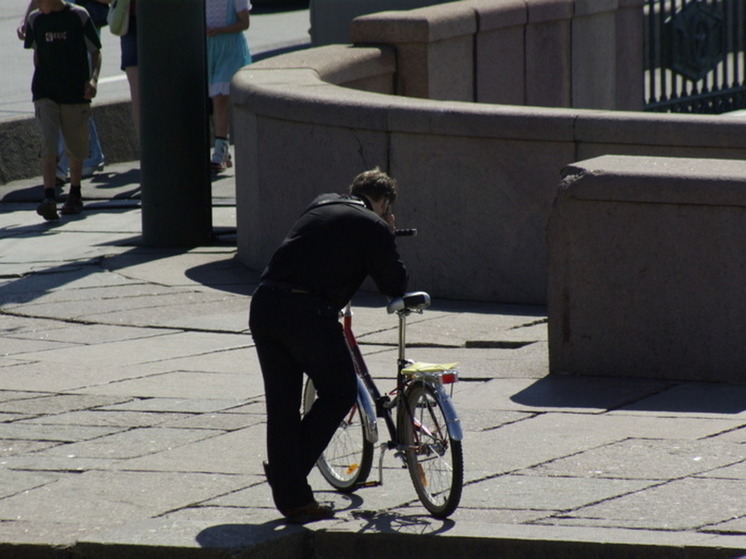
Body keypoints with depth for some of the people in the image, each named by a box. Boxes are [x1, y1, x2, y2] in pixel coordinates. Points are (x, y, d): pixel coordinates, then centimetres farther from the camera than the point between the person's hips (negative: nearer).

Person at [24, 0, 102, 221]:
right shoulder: (35, 19, 3)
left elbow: (95, 52, 0)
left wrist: (93, 79, -15)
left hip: (76, 92, -1)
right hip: (45, 93, 1)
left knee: (76, 148, 9)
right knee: (48, 144, -14)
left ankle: (75, 195, 29)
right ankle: (49, 198, -22)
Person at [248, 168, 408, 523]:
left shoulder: (322, 204, 21)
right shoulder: (373, 227, 3)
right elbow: (395, 286, 9)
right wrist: (387, 235, 19)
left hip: (264, 305, 6)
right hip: (308, 312, -6)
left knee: (281, 405, 12)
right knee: (340, 393, 13)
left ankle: (291, 498, 15)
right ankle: (294, 467, 6)